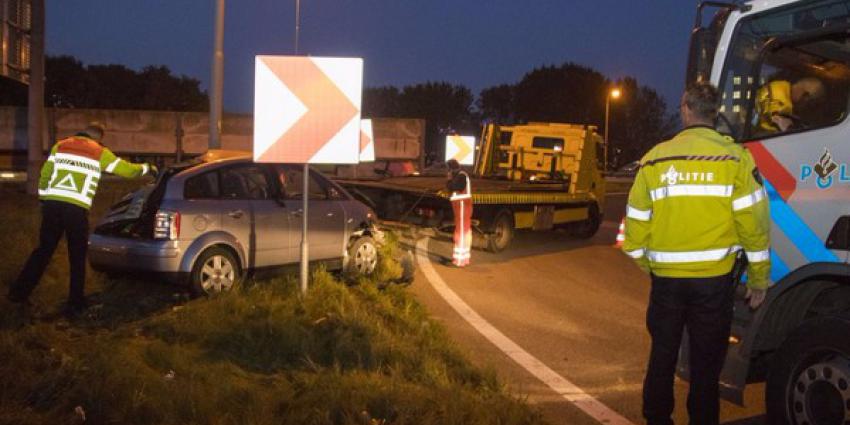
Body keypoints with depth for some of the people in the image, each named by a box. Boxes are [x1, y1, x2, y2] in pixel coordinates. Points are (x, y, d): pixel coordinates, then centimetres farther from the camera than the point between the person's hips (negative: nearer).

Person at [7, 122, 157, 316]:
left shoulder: (60, 146, 13)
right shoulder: (100, 153, 6)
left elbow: (45, 174, 13)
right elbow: (127, 170, 13)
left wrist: (43, 197, 25)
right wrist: (147, 168, 30)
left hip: (52, 204, 3)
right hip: (77, 209, -3)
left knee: (43, 251, 14)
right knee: (77, 257, 10)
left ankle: (19, 292, 13)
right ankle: (75, 303, 13)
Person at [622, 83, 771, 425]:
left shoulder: (655, 159, 0)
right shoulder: (733, 157, -6)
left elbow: (636, 221, 2)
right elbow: (753, 222, -9)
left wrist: (645, 264, 19)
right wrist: (758, 278, 1)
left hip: (666, 278, 2)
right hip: (715, 279, -2)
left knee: (662, 357, 16)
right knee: (706, 362, 8)